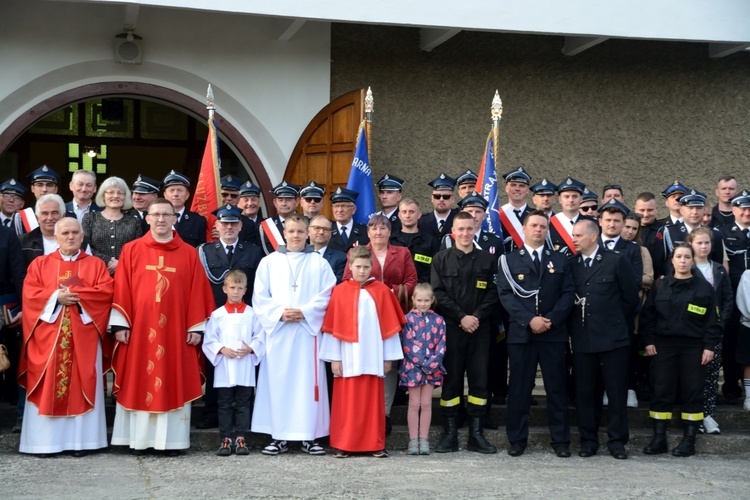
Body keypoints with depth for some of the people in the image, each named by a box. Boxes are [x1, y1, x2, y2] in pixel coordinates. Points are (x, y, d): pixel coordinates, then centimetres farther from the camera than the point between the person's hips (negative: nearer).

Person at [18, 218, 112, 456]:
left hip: (84, 337, 0)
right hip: (48, 336, 1)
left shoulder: (95, 264, 9)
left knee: (81, 386, -2)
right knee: (48, 387, -2)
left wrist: (75, 294, -13)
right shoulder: (40, 264, 10)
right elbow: (30, 294, -1)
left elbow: (105, 292, -5)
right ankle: (47, 440, 2)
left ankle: (81, 440, 1)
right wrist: (56, 296, -14)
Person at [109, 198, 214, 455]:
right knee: (139, 383, 3)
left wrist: (196, 327, -2)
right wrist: (120, 324, -4)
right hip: (139, 330, 0)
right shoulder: (131, 250, 4)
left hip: (176, 331, 0)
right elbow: (121, 290, 2)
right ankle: (140, 439, 10)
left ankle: (172, 440, 10)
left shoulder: (189, 254, 5)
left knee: (174, 383, 3)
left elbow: (197, 293, 3)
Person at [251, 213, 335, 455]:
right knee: (278, 381, 0)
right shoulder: (269, 262, 9)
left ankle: (310, 436, 5)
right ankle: (278, 437, 6)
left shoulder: (319, 263, 7)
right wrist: (280, 313, -10)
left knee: (308, 382, -1)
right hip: (277, 329, 1)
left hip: (308, 329, -1)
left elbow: (327, 296, 1)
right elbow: (259, 297, 5)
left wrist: (304, 312, -11)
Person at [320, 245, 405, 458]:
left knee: (372, 400, 5)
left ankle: (375, 444, 12)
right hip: (348, 358, -1)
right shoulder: (340, 291, 0)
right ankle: (343, 444, 9)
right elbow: (333, 327, 0)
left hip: (372, 358, 1)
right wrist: (334, 358, -4)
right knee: (347, 401, 2)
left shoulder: (381, 291, 3)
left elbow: (389, 325, 5)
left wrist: (388, 357, 3)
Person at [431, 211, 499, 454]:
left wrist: (477, 317, -11)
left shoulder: (488, 260, 8)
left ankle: (476, 434, 9)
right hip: (450, 328, -1)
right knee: (450, 380, 1)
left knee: (479, 380, 3)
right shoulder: (441, 259, 4)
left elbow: (493, 293, 2)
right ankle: (450, 434, 6)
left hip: (479, 329, 1)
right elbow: (438, 293, -3)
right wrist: (461, 317, -11)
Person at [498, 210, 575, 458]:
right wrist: (529, 320, -14)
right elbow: (505, 295, -2)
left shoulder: (560, 260, 12)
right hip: (520, 333, -1)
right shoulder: (509, 260, 7)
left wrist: (552, 319, -11)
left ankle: (560, 440, 9)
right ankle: (517, 439, 8)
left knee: (557, 387, 3)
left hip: (554, 333, 1)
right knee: (519, 388, 2)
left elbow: (568, 293, 4)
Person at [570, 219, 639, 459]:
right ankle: (588, 441, 15)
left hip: (612, 338, -3)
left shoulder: (616, 261, -2)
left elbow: (631, 297, 2)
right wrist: (574, 326, 4)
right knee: (585, 392, 6)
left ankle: (617, 441, 11)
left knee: (617, 392, 2)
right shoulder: (571, 264, 7)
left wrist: (616, 321, 6)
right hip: (582, 338, 3)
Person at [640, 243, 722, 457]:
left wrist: (709, 346, -6)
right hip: (663, 345, 1)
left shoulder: (704, 287, 1)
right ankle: (659, 438, 7)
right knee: (661, 391, 0)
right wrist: (648, 341, -1)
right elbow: (647, 315, 7)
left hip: (693, 347, -1)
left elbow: (713, 320, 1)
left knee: (692, 391, 1)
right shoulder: (660, 285, 5)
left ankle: (689, 440, 8)